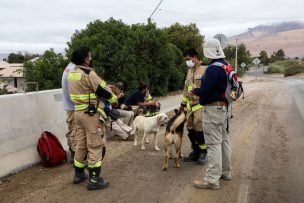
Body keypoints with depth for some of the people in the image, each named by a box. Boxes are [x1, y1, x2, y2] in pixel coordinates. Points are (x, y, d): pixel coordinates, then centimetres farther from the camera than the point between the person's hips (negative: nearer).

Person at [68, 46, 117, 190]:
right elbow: (103, 91, -15)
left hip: (79, 112, 9)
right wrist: (115, 98, 4)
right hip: (91, 114, -9)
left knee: (81, 143, 18)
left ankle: (79, 174, 30)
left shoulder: (71, 73, 9)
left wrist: (106, 86, 12)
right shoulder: (88, 74, -19)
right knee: (95, 146, 0)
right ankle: (94, 180, 5)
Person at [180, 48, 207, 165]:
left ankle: (203, 154, 10)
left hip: (200, 105, -8)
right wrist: (183, 104, 26)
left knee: (199, 130, -6)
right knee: (191, 129, 11)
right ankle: (195, 152, 24)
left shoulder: (204, 70, -9)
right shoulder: (189, 71, 17)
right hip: (190, 105, 8)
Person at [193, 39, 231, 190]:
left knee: (213, 144, -7)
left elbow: (205, 91, -23)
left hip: (212, 109, -10)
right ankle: (225, 172, 31)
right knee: (224, 140, 17)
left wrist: (195, 90, -4)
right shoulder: (225, 66, 10)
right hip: (223, 107, 10)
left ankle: (212, 180, -2)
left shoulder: (213, 69, -20)